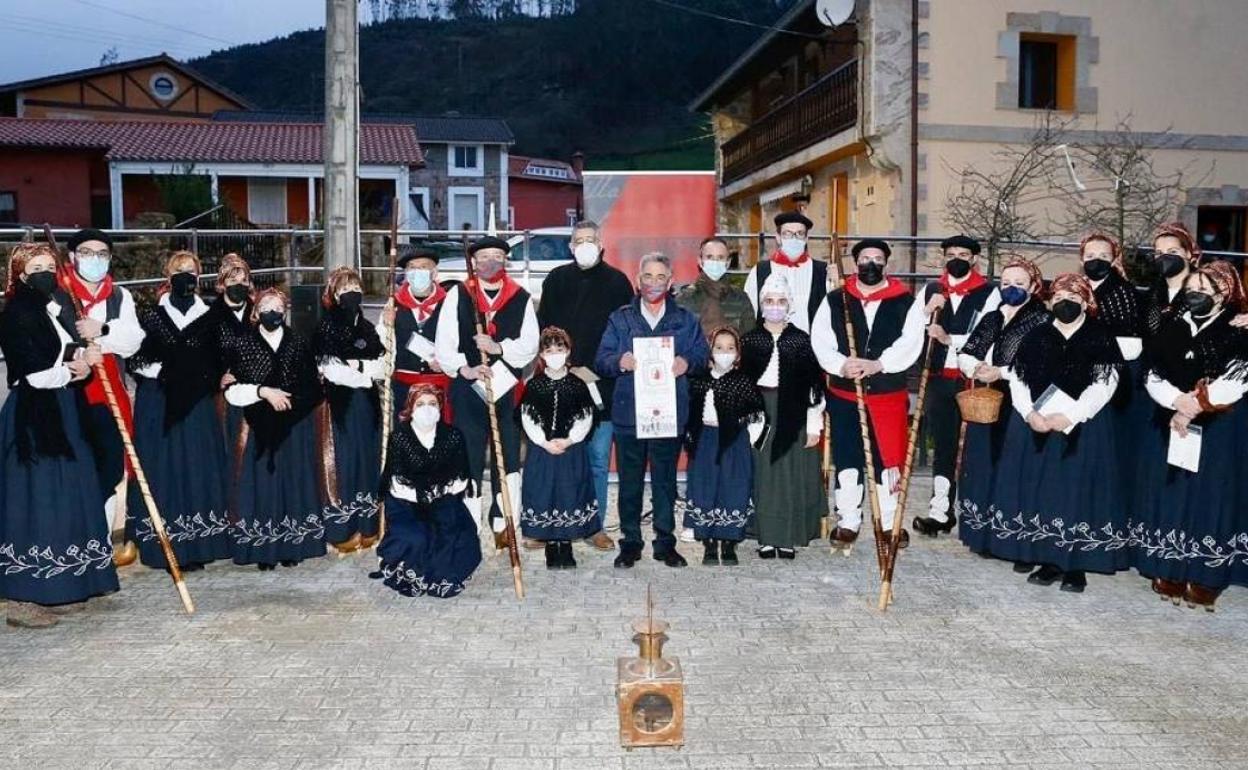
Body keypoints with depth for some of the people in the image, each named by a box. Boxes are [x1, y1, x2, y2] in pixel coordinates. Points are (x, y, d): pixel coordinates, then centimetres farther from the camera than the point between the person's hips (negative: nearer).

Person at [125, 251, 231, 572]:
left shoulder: (208, 318, 8)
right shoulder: (152, 316, 4)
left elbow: (217, 364, 13)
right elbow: (133, 359, 2)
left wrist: (204, 378, -5)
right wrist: (161, 371, -11)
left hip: (197, 405, 1)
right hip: (159, 406, -1)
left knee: (199, 467, -1)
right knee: (164, 468, -4)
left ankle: (198, 545, 6)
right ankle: (167, 547, 1)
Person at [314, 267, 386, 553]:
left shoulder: (367, 329, 13)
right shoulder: (326, 329, -4)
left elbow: (382, 368, 4)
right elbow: (332, 372, -14)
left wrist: (354, 365, -9)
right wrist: (366, 369, -7)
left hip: (367, 404, 5)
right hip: (340, 405, -5)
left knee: (368, 458, 7)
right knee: (344, 461, -4)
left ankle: (367, 526, 15)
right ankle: (343, 530, 3)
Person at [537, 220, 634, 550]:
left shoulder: (617, 282, 7)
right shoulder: (557, 279, 8)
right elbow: (545, 329, 4)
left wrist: (602, 370, -2)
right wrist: (572, 367, -5)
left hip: (603, 385, 0)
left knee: (599, 459, 4)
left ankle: (596, 525, 13)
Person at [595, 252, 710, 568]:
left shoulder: (686, 320, 11)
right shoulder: (620, 319, 8)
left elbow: (703, 353, 9)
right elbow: (600, 361, 2)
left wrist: (688, 362, -12)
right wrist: (619, 362, -19)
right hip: (629, 413, 0)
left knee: (665, 481, 7)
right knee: (630, 481, 5)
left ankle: (665, 542, 18)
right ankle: (630, 542, 16)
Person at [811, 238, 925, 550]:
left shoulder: (906, 302, 3)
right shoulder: (834, 301, 6)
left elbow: (910, 344, -9)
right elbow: (820, 340, -3)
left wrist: (878, 364, -24)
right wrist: (841, 365, -21)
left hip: (889, 395, -1)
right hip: (844, 395, 1)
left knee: (887, 459, 4)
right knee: (846, 459, 5)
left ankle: (890, 523, 18)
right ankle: (848, 522, 17)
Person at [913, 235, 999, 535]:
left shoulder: (989, 293, 0)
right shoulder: (931, 291, 12)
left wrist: (949, 339, -19)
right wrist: (928, 310, -10)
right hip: (939, 379, 3)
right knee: (943, 446, 5)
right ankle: (940, 511, 8)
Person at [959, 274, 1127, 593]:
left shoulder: (1101, 338, 2)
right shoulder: (1036, 337, 11)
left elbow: (1104, 384, -7)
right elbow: (1017, 379, 5)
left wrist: (1069, 417, -16)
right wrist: (1030, 413, -11)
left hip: (1083, 429, -3)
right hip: (1035, 427, 3)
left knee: (1077, 491, -3)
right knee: (1041, 490, 3)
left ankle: (1077, 565, 5)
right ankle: (1050, 560, 12)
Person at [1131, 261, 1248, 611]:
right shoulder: (1172, 328, 9)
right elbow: (1153, 376, 2)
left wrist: (1194, 406, -14)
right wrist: (1179, 401, -15)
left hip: (1219, 431, -4)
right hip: (1169, 425, 4)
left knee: (1208, 497, -3)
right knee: (1169, 493, 3)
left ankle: (1204, 580, 2)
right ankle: (1170, 573, 11)